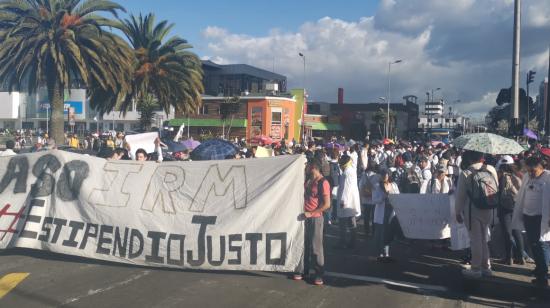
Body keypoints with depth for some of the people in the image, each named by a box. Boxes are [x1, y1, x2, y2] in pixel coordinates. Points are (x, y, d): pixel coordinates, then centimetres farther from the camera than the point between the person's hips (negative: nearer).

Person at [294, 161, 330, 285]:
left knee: (316, 247, 0)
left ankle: (319, 274, 9)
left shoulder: (323, 183, -12)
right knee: (303, 244, 10)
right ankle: (303, 270, 19)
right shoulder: (308, 180, 10)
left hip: (315, 218, -6)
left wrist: (311, 213, -16)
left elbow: (327, 204, -15)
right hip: (305, 217, 7)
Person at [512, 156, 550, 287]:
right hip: (528, 216, 7)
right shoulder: (526, 177, 8)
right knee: (533, 245, 17)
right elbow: (521, 197, 12)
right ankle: (539, 270, 34)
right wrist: (518, 215, 12)